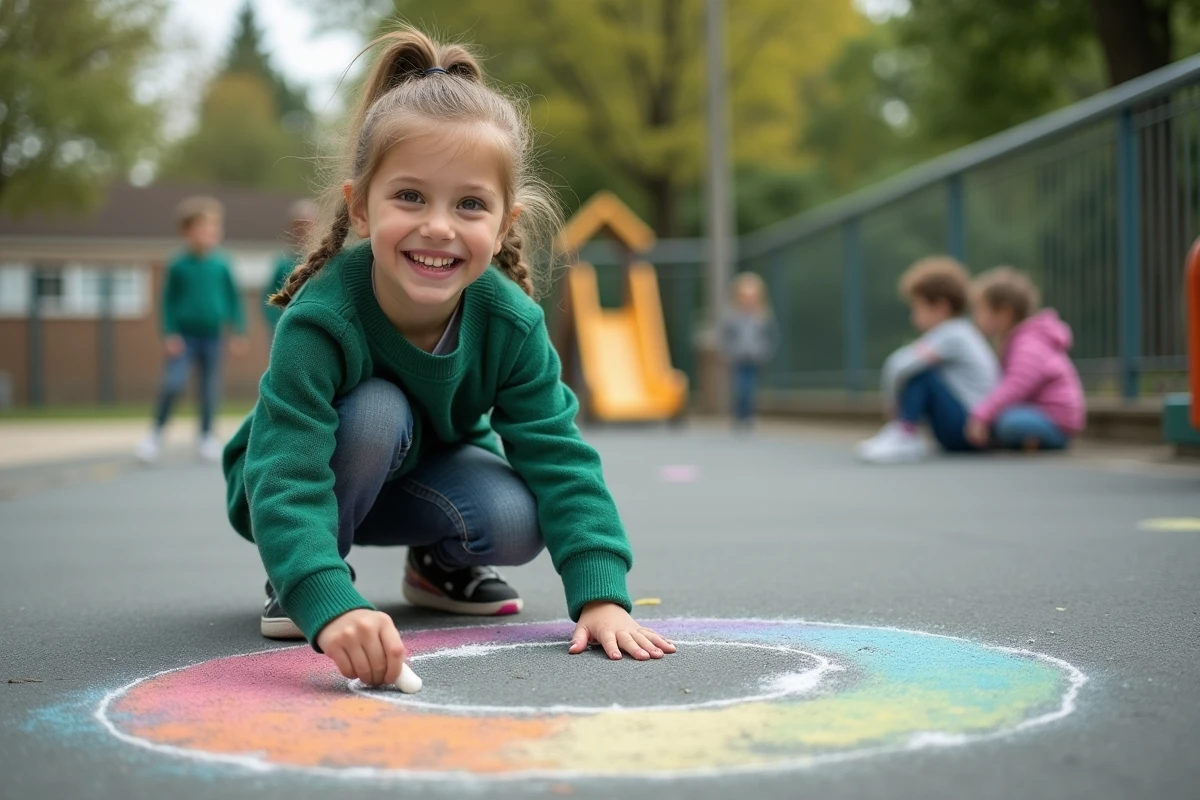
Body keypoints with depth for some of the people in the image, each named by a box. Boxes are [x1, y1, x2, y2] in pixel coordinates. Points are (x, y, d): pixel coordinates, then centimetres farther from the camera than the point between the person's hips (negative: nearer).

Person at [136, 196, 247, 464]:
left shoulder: (222, 263, -2)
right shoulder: (179, 264, -6)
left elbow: (233, 298, 6)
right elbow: (168, 300, -1)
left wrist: (239, 332, 4)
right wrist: (170, 333, -7)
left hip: (211, 336, 2)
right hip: (184, 335, -2)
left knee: (210, 389, 7)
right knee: (173, 382, -16)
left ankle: (207, 437, 24)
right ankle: (156, 432, 1)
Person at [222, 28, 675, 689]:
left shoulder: (510, 321, -24)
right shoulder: (320, 320, -37)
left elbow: (560, 461, -23)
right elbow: (287, 483, -44)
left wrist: (601, 596, -35)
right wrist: (331, 606, -60)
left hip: (427, 471, 3)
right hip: (313, 482, -3)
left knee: (519, 522, -26)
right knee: (374, 412, -35)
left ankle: (438, 564, 10)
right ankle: (288, 578, -10)